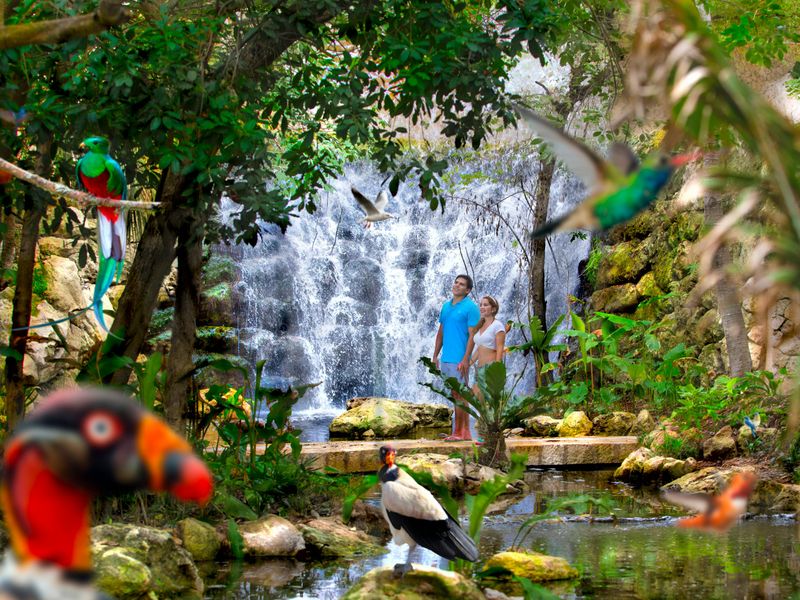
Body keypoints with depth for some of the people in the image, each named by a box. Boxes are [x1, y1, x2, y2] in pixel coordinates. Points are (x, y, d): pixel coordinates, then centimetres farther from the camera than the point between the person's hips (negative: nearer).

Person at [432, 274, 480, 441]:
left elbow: (472, 335, -12)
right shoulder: (446, 306, 14)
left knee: (459, 395, -5)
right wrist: (435, 355, 14)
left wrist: (465, 359, -19)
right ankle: (466, 432, 15)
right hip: (446, 359, 7)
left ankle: (458, 432, -1)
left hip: (459, 360, -7)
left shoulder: (471, 308, -8)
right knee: (457, 395, 10)